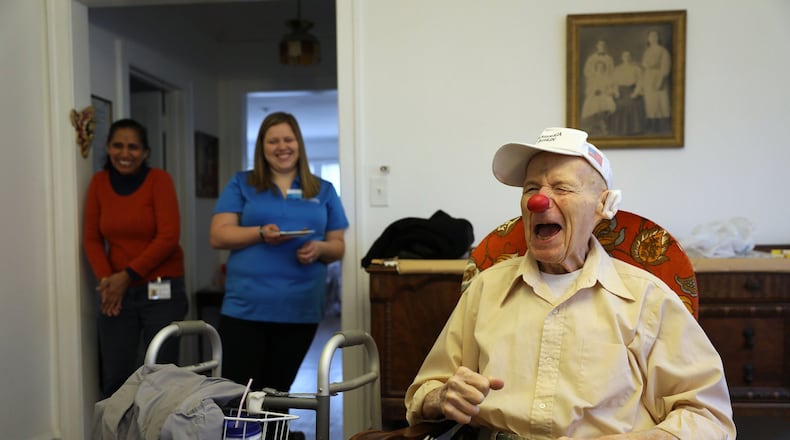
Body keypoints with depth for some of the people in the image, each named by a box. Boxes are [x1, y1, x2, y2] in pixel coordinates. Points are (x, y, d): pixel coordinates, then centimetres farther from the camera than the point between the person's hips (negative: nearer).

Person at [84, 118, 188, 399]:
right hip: (116, 292, 3)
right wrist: (105, 278, -10)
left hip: (161, 291, -3)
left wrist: (128, 274, -14)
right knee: (114, 378, 6)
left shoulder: (159, 179, -5)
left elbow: (169, 237, -12)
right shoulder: (99, 182, 6)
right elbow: (92, 238, 6)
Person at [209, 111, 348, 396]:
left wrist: (319, 249, -11)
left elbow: (338, 246, 12)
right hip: (245, 307, -1)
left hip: (301, 310, 2)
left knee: (277, 393, 10)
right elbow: (218, 236, 0)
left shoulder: (323, 191, 12)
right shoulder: (241, 184, 7)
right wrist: (261, 233, -16)